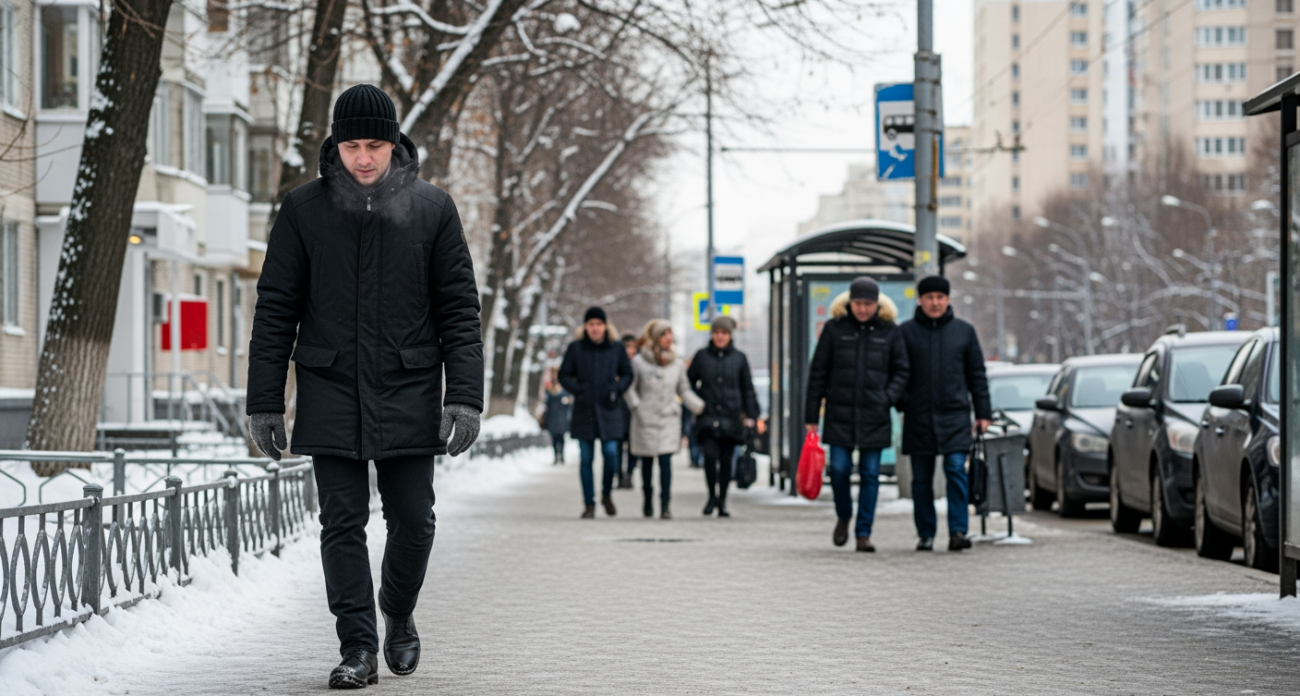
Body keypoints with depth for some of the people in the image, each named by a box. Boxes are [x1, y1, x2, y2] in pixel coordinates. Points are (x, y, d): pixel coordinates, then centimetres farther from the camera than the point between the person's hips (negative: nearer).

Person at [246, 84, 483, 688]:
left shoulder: (432, 209, 2)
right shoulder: (304, 210, 2)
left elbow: (459, 310, 3)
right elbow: (275, 311, 5)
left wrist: (465, 397, -5)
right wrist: (263, 401, 1)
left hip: (408, 392, 0)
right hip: (331, 393, 0)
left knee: (412, 520, 4)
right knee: (342, 522, -1)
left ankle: (399, 614, 30)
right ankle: (357, 647, 4)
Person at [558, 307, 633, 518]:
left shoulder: (616, 349, 5)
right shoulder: (575, 349, 3)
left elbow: (627, 374, 13)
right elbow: (564, 375, 7)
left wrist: (617, 389, -4)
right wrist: (577, 390, -9)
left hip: (609, 412, 0)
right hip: (584, 411, 0)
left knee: (611, 453, -10)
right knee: (586, 459, 1)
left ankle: (606, 494, 16)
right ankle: (589, 504, 9)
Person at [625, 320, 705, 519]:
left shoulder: (677, 364, 6)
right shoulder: (639, 362, -3)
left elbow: (684, 391, 14)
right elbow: (629, 388, 3)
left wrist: (700, 407, 3)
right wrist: (636, 408, -10)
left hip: (669, 420, 1)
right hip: (645, 420, -1)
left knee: (666, 461, -11)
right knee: (647, 463, 10)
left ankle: (665, 506, -13)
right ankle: (648, 501, 29)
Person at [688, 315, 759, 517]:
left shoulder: (739, 358, 7)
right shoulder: (702, 356, 6)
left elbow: (747, 389, 10)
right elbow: (688, 382, 15)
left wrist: (751, 415, 4)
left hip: (731, 418, 1)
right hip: (707, 417, -1)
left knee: (726, 460, 3)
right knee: (710, 455, -16)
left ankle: (722, 502, 14)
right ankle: (712, 496, 1)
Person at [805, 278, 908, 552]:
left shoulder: (889, 331, 4)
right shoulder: (834, 328, 2)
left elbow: (901, 371, 12)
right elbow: (818, 373, 5)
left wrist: (888, 398, -6)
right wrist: (811, 417, 2)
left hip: (875, 417, 0)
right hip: (840, 414, 0)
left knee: (870, 474, 1)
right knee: (839, 469, -5)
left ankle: (864, 533, 8)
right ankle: (843, 517, 21)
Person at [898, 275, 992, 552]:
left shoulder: (964, 331, 8)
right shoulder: (907, 332, 6)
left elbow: (977, 374, 10)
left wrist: (983, 413, 5)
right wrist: (900, 403, -5)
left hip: (955, 415, -1)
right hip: (918, 417, 1)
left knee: (956, 470, -13)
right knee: (922, 479, 4)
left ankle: (958, 531, -13)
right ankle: (926, 535, 12)